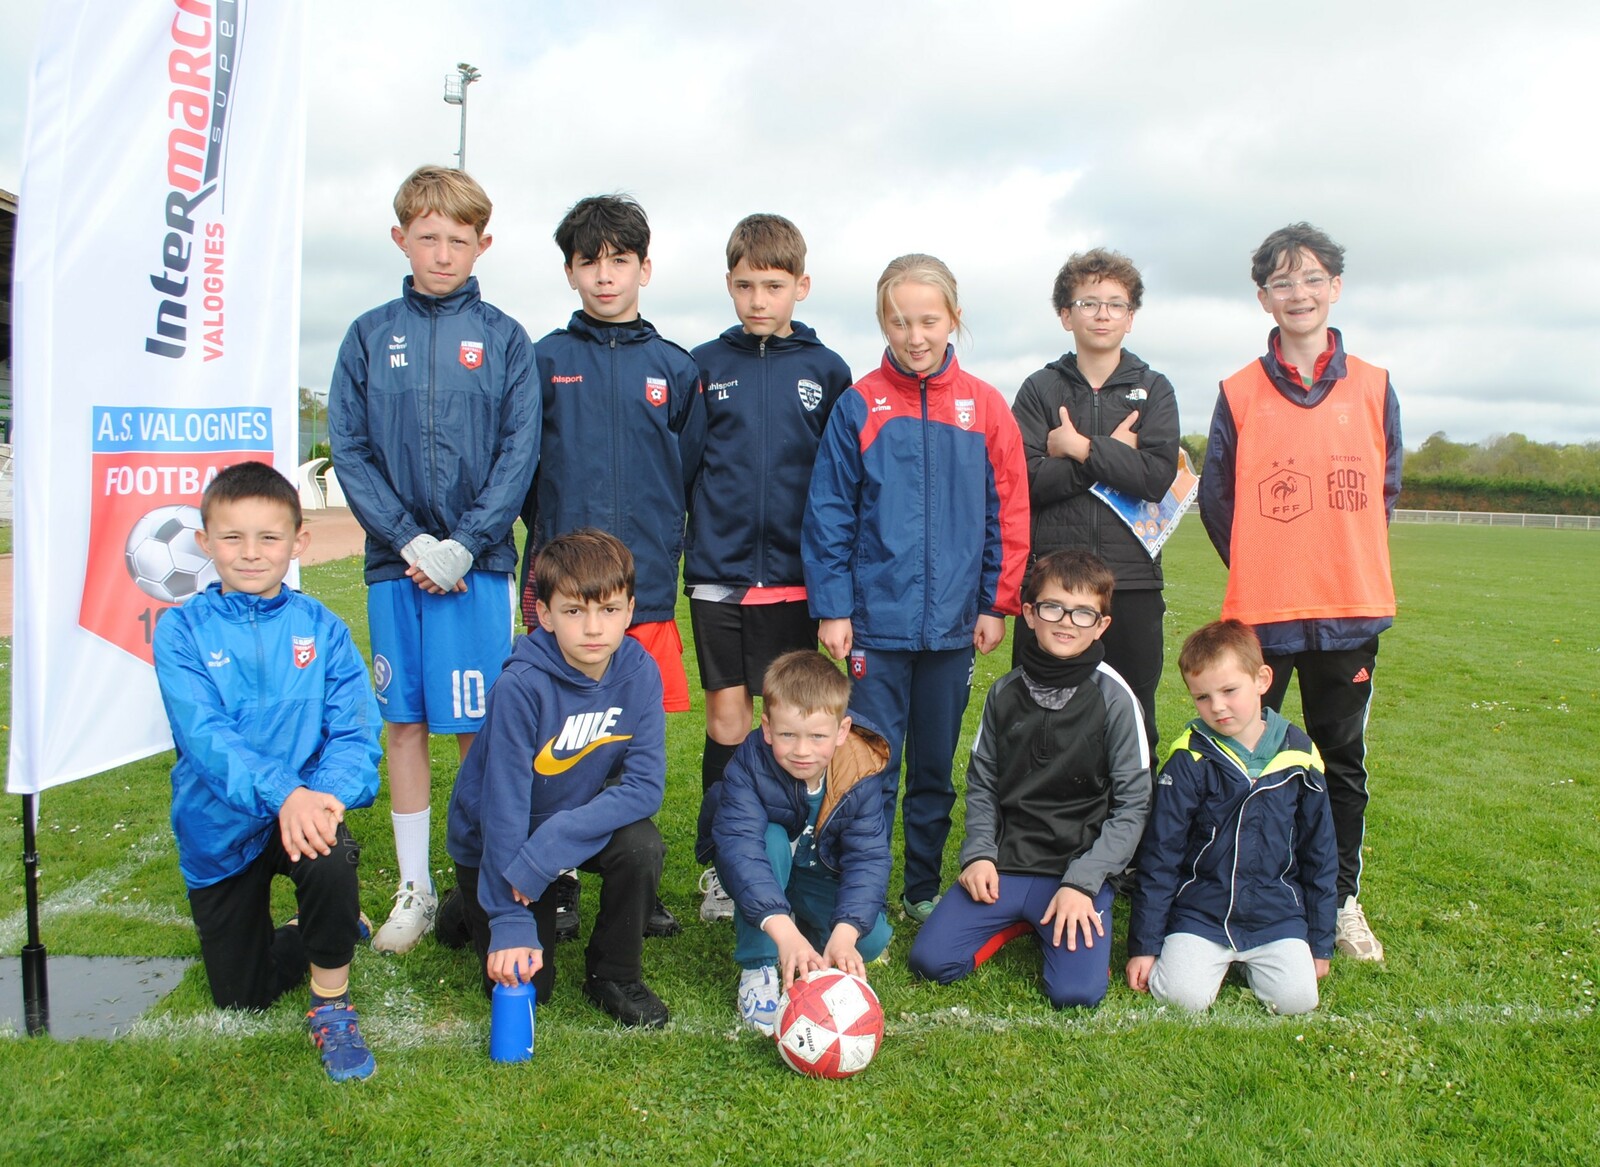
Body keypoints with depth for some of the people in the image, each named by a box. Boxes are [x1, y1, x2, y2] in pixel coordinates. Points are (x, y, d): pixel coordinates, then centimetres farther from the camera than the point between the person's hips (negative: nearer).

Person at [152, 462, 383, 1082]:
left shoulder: (321, 628, -6)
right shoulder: (181, 631, -9)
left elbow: (356, 731, -12)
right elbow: (204, 736, -22)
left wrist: (328, 793, -33)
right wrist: (283, 791, -37)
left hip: (305, 810, -1)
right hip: (219, 827, 1)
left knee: (329, 861, -37)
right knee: (241, 999, 9)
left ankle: (332, 1007, -10)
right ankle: (320, 929, 43)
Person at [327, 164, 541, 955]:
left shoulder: (503, 339, 3)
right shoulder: (370, 335, 7)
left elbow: (519, 452, -3)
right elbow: (348, 448, 2)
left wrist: (464, 545, -12)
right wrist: (407, 540, -9)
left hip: (476, 561, -2)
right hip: (395, 559, 2)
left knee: (478, 725, 1)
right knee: (404, 721, 8)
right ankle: (415, 887, 20)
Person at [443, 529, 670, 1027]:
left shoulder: (639, 673, -19)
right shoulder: (521, 687, -30)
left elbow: (645, 784, -23)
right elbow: (503, 805, -26)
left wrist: (549, 847, -32)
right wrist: (510, 921, -27)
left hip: (584, 821, 3)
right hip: (497, 838, -3)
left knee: (641, 846, -27)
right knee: (524, 984, -4)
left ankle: (613, 976, -3)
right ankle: (474, 905, 27)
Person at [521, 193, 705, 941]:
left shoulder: (675, 369, 9)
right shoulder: (545, 360, 6)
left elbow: (692, 474, 10)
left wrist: (660, 541, 2)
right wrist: (549, 534, 1)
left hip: (646, 582, 1)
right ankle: (558, 881, 17)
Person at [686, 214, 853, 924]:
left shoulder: (826, 372, 5)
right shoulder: (703, 367, 5)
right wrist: (677, 546, 2)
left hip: (794, 576, 0)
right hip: (717, 575, 0)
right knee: (726, 718, 4)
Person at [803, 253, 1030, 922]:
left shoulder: (984, 407, 1)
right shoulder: (858, 407, -2)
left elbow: (1008, 514, 3)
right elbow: (829, 514, -2)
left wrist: (997, 603, 0)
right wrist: (832, 608, -6)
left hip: (953, 622, 2)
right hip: (877, 620, -2)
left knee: (936, 767, 14)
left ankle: (924, 888, 29)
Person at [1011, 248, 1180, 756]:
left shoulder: (1154, 390, 11)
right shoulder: (1040, 389, 9)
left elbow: (1157, 475, -7)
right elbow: (1025, 481, -6)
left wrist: (1080, 447, -7)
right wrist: (1111, 455, -8)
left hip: (1132, 581, 1)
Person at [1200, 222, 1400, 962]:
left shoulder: (1373, 388, 5)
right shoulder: (1240, 394, 0)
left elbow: (1386, 487, 11)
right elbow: (1215, 497, 3)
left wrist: (1348, 563, 6)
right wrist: (1257, 570, 2)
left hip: (1350, 609, 2)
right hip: (1260, 610, -2)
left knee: (1343, 759, 12)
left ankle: (1344, 900, 26)